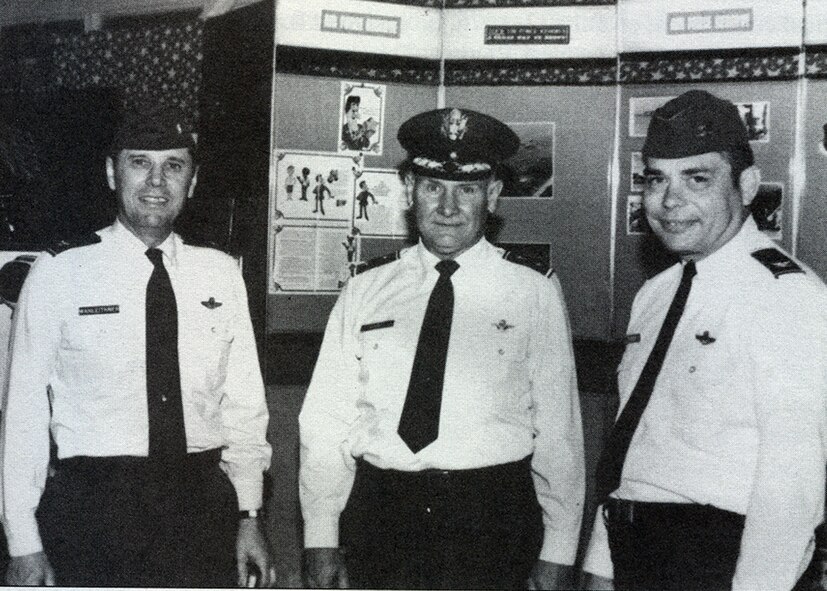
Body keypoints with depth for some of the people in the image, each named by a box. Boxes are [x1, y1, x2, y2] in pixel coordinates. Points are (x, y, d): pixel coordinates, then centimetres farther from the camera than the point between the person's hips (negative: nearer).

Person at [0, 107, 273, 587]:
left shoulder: (220, 273, 4)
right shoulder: (60, 272, -4)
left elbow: (244, 402, 7)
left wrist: (249, 517, 4)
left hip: (205, 504, 3)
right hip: (90, 510, -2)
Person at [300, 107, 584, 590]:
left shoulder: (534, 293, 1)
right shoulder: (365, 292, 6)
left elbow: (558, 431, 0)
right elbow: (327, 422, 5)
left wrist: (558, 551, -2)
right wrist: (321, 538, 2)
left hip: (490, 522, -1)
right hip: (378, 512, 2)